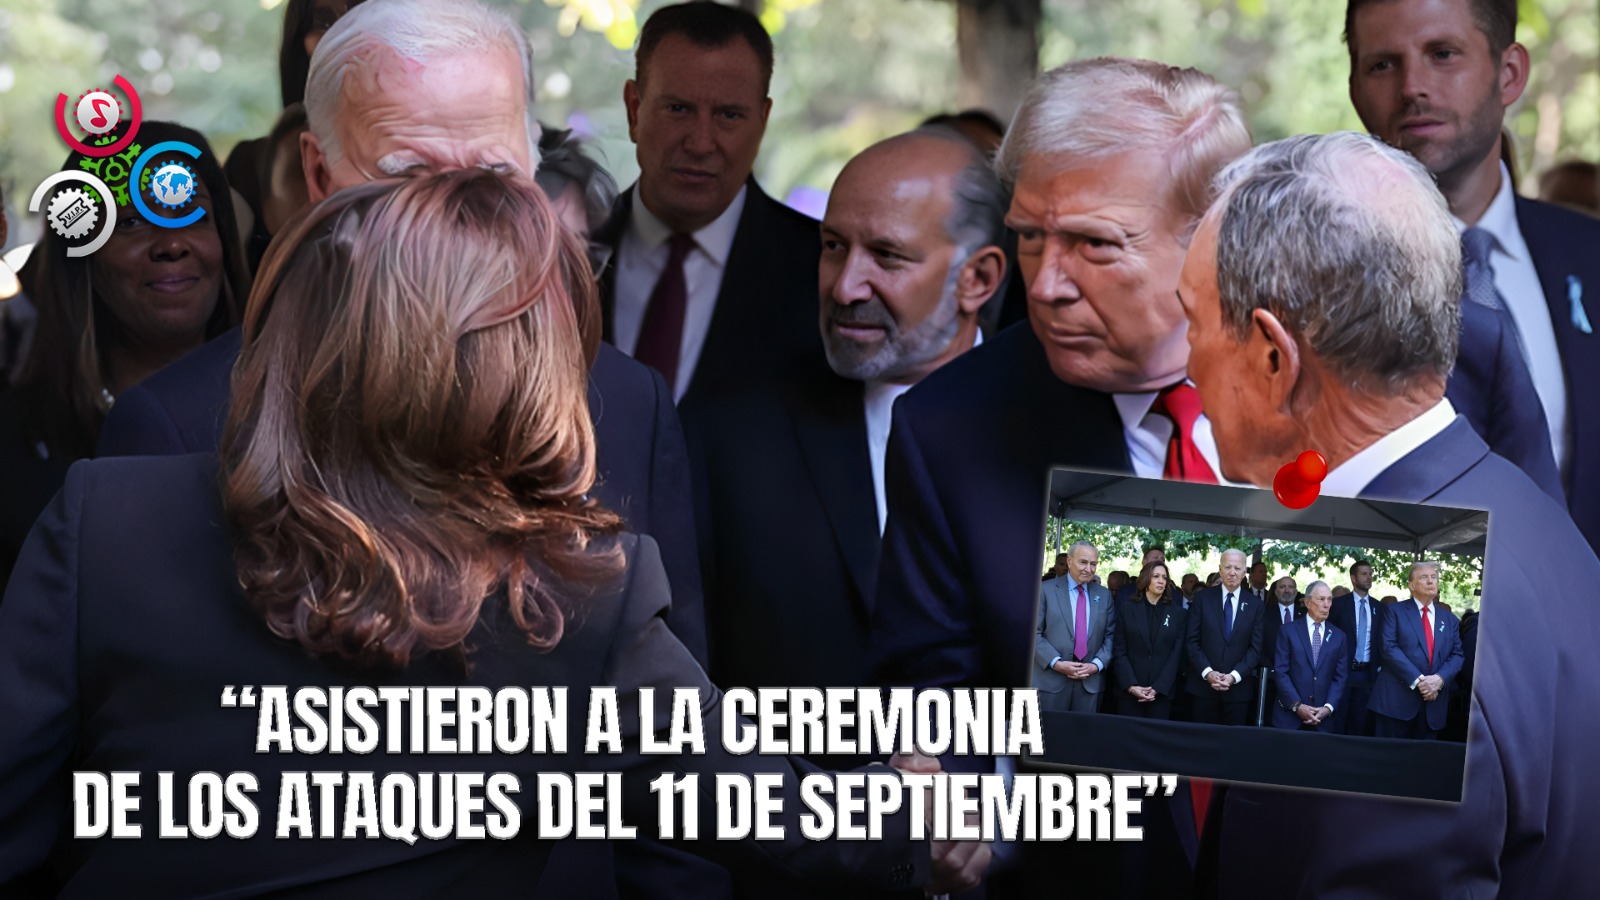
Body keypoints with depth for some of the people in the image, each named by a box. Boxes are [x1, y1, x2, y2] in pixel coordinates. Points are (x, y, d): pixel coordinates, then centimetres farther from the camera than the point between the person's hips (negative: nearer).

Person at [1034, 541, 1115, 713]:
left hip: (1090, 682, 3)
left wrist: (1097, 664, -6)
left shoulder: (1104, 596, 14)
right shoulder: (1046, 590, 2)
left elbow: (1110, 636, 11)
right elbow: (1034, 633, -3)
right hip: (1051, 680, -3)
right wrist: (1056, 663, -14)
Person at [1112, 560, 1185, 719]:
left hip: (1162, 692, 0)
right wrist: (1131, 685, -11)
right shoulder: (1126, 608, 6)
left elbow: (1176, 653, 2)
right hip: (1129, 691, 0)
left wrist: (1158, 688, -9)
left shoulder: (1177, 612, 8)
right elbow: (1120, 651, 1)